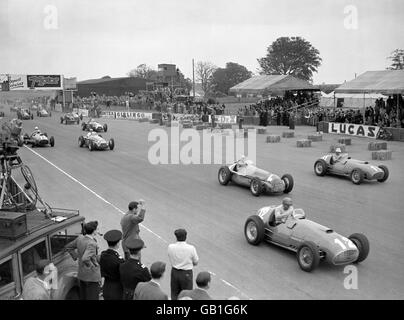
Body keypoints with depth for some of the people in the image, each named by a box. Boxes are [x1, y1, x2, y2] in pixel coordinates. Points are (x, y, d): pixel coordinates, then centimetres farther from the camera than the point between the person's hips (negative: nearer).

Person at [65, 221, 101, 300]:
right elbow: (85, 259, -36)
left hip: (81, 275, 8)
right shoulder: (92, 244, -25)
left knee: (83, 297, 21)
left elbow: (68, 247, 12)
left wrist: (76, 257, 12)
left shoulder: (80, 238, -2)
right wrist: (93, 267, -20)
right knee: (92, 298, 5)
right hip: (92, 277, -8)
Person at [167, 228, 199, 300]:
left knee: (174, 295, 20)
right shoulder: (191, 248, -18)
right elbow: (196, 262, -5)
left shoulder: (170, 247, -13)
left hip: (174, 272, 3)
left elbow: (171, 259, 0)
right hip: (187, 273, -2)